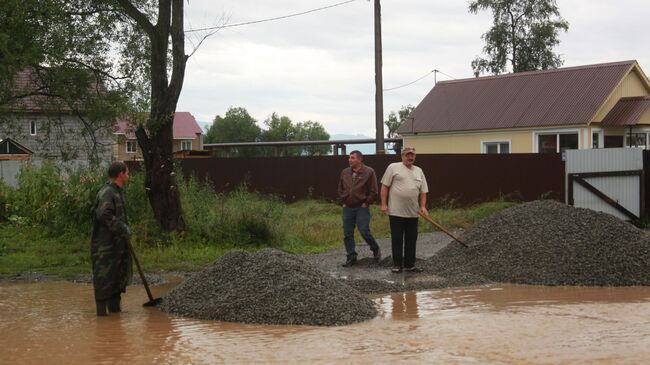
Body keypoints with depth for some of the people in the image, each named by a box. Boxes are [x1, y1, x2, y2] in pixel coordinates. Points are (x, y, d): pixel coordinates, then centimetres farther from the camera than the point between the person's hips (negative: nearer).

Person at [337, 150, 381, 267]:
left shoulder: (369, 172, -5)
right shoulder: (345, 172, 10)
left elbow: (373, 191, -6)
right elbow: (340, 189, 18)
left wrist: (366, 203, -9)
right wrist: (342, 202, 8)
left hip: (362, 208, -5)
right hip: (347, 208, 5)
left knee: (364, 231, -10)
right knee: (347, 234, 4)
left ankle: (375, 249, 15)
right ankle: (351, 256, 13)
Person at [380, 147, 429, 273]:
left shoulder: (419, 171, 14)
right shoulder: (393, 168, -1)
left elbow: (423, 191, 15)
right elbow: (385, 186, -2)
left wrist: (423, 206, 2)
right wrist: (384, 204, -8)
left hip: (413, 213, 5)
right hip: (396, 212, -5)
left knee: (411, 240, 9)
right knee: (397, 239, 1)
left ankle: (409, 265, 17)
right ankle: (397, 265, 8)